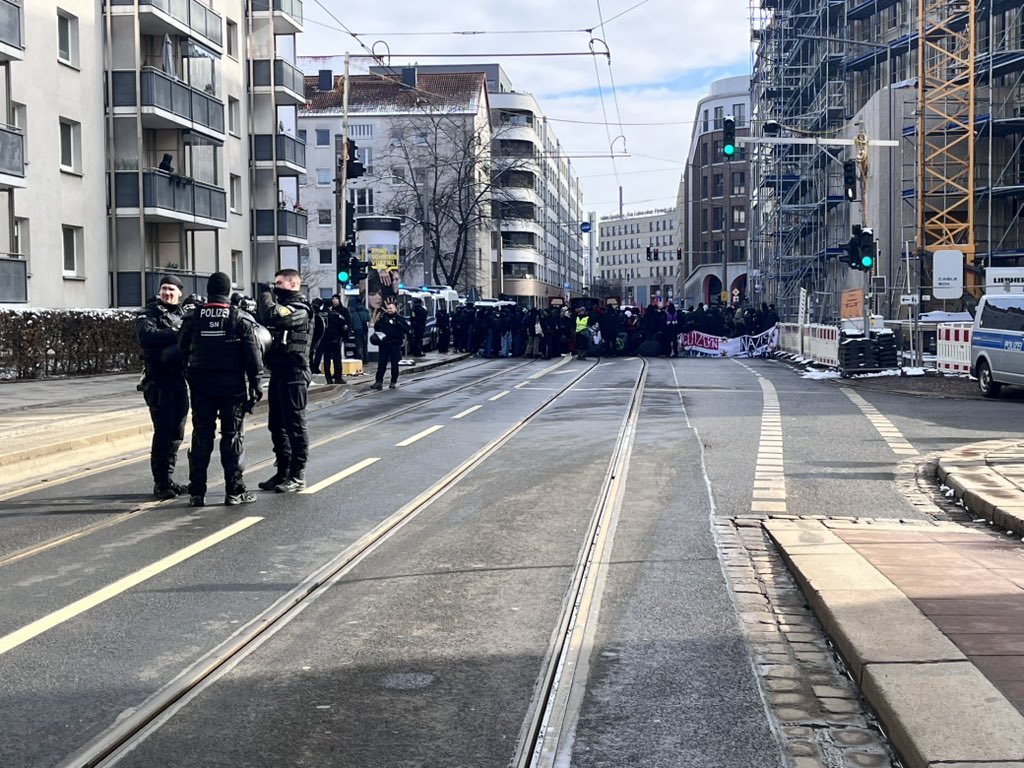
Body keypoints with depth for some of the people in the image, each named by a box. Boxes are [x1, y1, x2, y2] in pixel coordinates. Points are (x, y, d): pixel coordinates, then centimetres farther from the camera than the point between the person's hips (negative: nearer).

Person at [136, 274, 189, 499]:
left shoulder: (183, 315, 18)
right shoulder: (149, 314, -1)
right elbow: (146, 335, -21)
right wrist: (177, 336, -26)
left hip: (179, 380, 6)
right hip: (159, 381, -6)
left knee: (177, 432, 9)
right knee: (163, 431, -10)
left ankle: (168, 479, 19)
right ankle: (161, 483, -4)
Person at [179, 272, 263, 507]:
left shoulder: (192, 318, 1)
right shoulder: (241, 319, -6)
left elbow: (182, 352, 8)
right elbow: (253, 355, -6)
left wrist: (189, 377, 19)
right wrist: (255, 384, 0)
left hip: (200, 385, 2)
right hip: (232, 385, -2)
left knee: (201, 436, 7)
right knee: (233, 436, 4)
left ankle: (197, 492, 8)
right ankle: (234, 491, 4)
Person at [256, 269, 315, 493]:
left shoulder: (299, 308, -11)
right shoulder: (281, 305, 19)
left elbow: (271, 316, -26)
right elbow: (261, 322, 14)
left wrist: (265, 294, -11)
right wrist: (265, 297, 5)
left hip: (293, 373, -10)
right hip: (278, 372, 10)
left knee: (295, 424, -4)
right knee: (277, 424, 13)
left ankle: (297, 475, 0)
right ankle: (283, 472, 21)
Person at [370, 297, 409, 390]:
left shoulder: (399, 319, 5)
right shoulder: (383, 318, 9)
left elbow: (407, 329, -4)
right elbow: (376, 327, 12)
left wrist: (398, 324, -16)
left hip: (395, 344, -1)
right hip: (384, 344, 1)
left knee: (394, 363, 4)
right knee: (381, 363, -2)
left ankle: (394, 382, 13)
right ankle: (378, 381, -3)